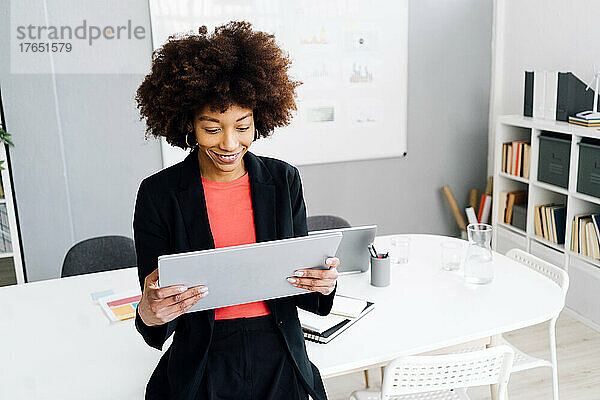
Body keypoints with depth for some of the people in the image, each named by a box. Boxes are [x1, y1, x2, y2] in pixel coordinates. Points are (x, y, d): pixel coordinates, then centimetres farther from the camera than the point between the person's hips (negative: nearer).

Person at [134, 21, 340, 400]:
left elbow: (301, 287, 1)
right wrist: (149, 314, -30)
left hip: (281, 368, 2)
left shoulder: (283, 180, -5)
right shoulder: (158, 194, -11)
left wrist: (323, 284, -21)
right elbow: (157, 332, -8)